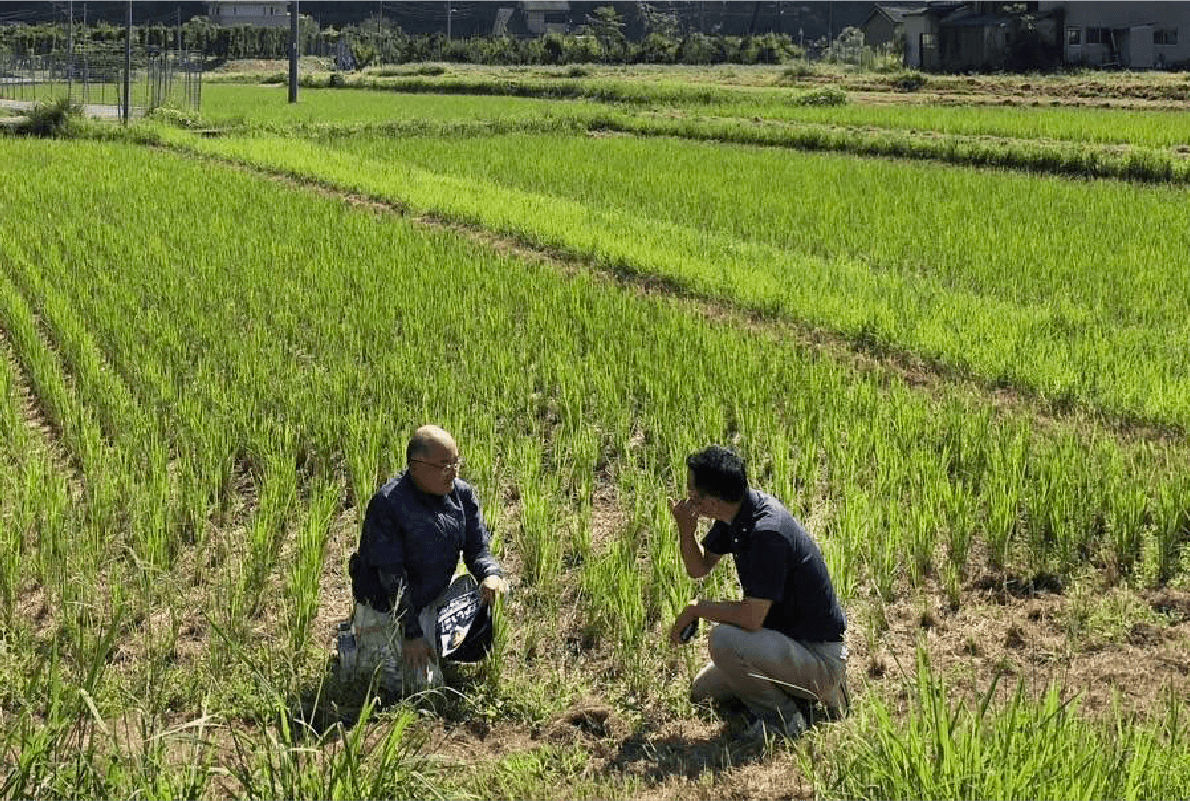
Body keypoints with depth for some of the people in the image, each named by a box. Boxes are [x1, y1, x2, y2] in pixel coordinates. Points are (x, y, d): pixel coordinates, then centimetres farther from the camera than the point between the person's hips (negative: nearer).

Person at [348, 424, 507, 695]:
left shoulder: (462, 494, -4)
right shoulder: (386, 503, -23)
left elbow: (478, 549, 1)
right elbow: (392, 576, -22)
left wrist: (491, 574, -24)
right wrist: (411, 633, -24)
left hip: (435, 599, 7)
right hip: (387, 609, -6)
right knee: (421, 685, -13)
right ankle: (366, 640, 13)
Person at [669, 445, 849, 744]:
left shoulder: (768, 533, -30)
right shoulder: (735, 513, -2)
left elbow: (751, 617, -31)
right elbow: (699, 568, 11)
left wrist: (697, 609, -15)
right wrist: (686, 530, -10)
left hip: (820, 658, -10)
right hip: (787, 638, 10)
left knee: (723, 640, -31)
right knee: (702, 691, 18)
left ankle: (783, 717, -8)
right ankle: (813, 690, 15)